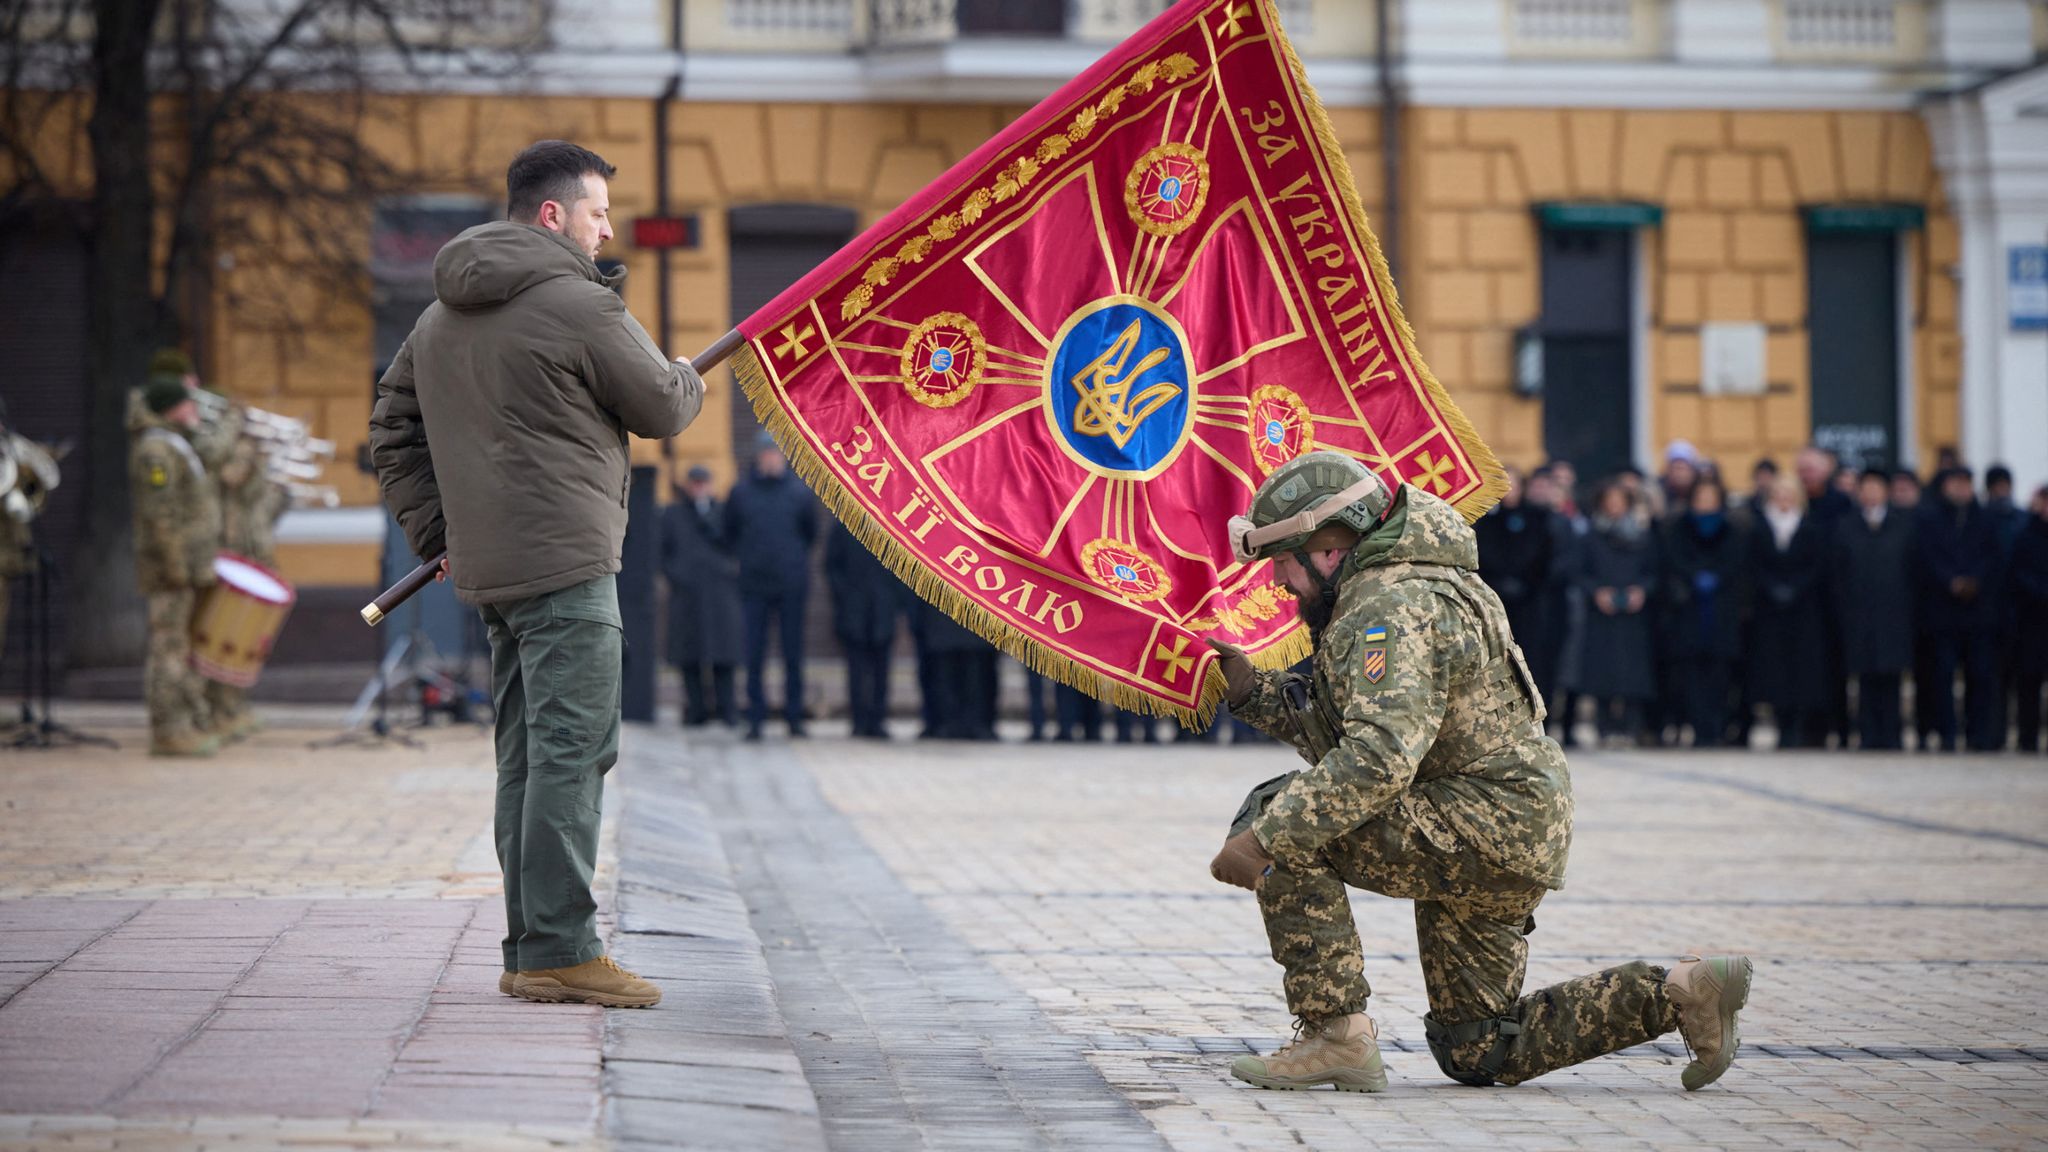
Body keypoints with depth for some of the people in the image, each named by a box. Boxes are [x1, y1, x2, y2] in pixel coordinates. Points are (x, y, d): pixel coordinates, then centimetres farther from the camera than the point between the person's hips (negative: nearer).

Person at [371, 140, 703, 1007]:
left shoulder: (442, 317, 17)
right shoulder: (578, 304, -10)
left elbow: (393, 431, 22)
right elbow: (663, 409, -2)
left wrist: (437, 532, 21)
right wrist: (689, 377, 20)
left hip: (487, 569, 9)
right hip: (565, 563, -9)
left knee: (526, 756, 12)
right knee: (571, 750, -9)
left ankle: (530, 947, 14)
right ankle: (559, 951, -12)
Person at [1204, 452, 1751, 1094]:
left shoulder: (1391, 610, -18)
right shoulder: (1367, 605, 16)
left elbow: (1379, 759, -32)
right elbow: (1339, 732, 20)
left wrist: (1265, 837, -31)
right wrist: (1251, 690, 11)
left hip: (1487, 829, -11)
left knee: (1279, 824, -17)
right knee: (1476, 1054, 15)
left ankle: (1337, 1035, -16)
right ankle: (1678, 994, 12)